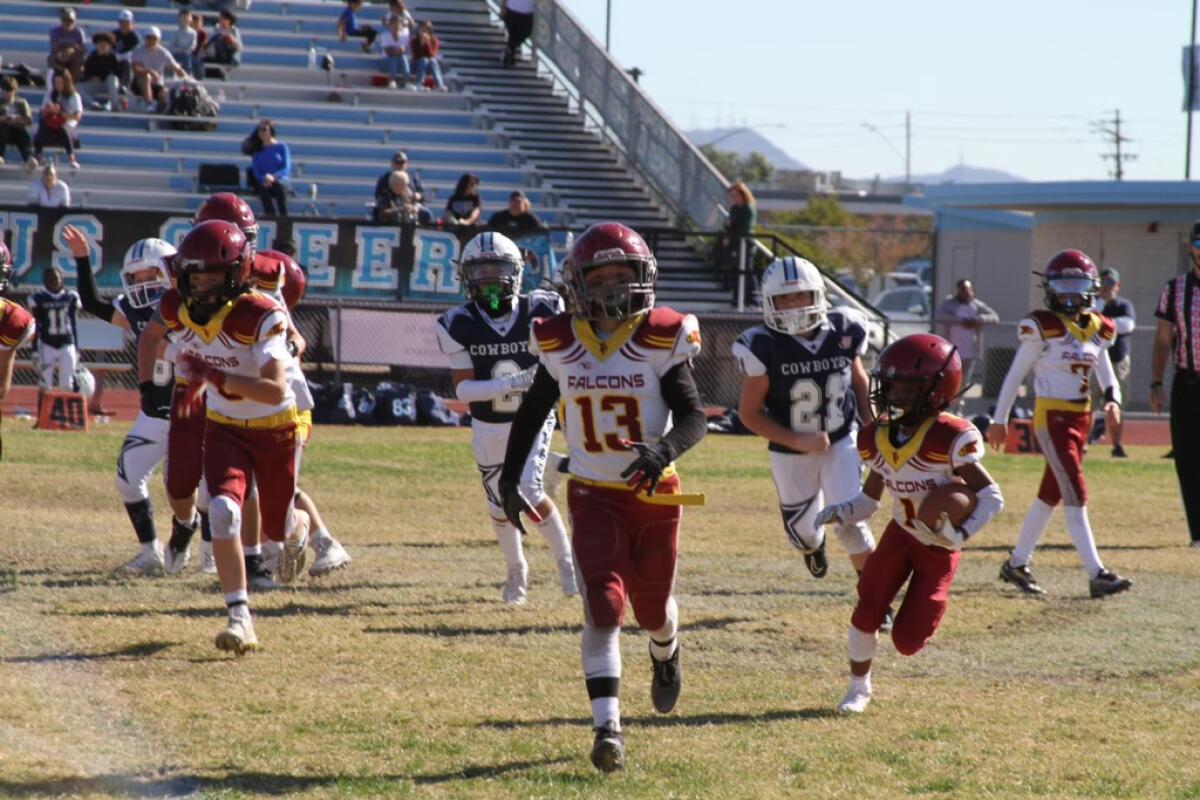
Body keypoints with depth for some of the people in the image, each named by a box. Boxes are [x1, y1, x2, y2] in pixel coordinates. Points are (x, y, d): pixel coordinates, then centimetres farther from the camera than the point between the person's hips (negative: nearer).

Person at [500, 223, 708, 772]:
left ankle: (666, 655, 52)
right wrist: (509, 478, 6)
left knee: (653, 607, 14)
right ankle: (607, 727, -16)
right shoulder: (560, 344, -4)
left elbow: (694, 417, -18)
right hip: (594, 495, 0)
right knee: (605, 606, -15)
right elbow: (532, 413, 10)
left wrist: (664, 449, -38)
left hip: (654, 494, 0)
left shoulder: (661, 340, -12)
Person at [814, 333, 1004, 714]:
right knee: (867, 611, -13)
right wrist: (836, 514, -15)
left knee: (907, 641, -6)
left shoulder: (949, 439, -25)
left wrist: (962, 534, -34)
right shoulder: (879, 438, -6)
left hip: (939, 549, -4)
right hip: (900, 535, 4)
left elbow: (991, 497, -20)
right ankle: (859, 687, 9)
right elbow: (868, 501, 4)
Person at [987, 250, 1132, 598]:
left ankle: (1016, 564, 26)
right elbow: (1015, 376, -6)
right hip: (1051, 417, -7)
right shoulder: (1043, 327, -10)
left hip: (1080, 419, 7)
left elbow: (1107, 377, 14)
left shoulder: (1097, 330, 9)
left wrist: (1112, 400, -8)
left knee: (1050, 495, 14)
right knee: (1076, 496, -11)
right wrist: (1000, 420, -4)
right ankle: (1096, 575, -14)